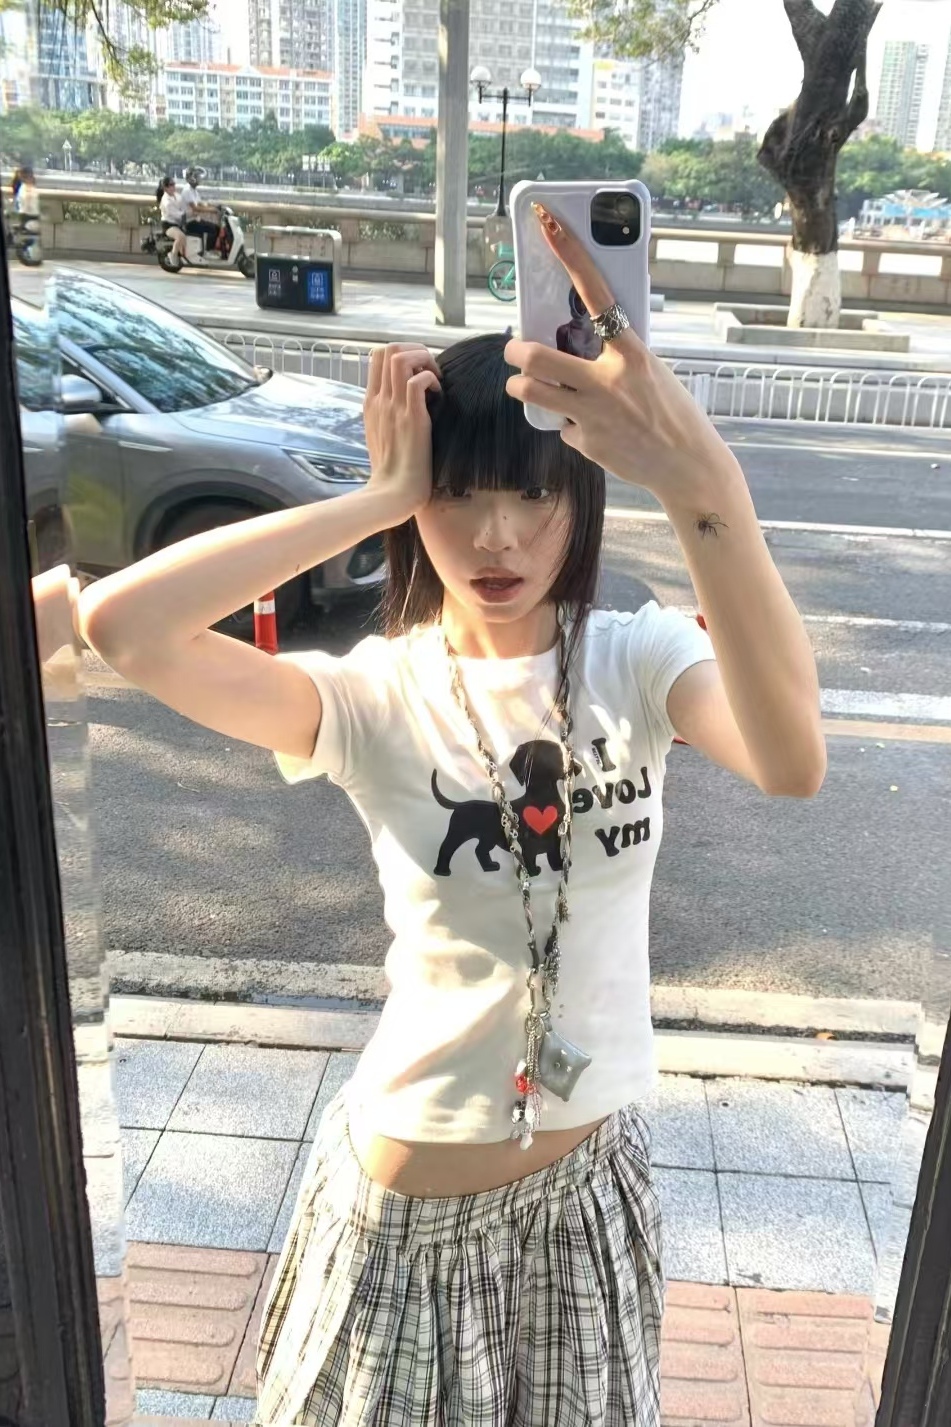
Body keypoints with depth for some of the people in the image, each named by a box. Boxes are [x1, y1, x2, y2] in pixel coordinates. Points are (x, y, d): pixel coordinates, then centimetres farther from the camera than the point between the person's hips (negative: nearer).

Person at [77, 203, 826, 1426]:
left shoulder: (638, 659, -11)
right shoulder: (376, 697, -16)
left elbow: (791, 763, -33)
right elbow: (118, 626, -31)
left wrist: (701, 482, -47)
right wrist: (378, 498, -29)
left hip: (592, 1172, 3)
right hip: (414, 1194, -2)